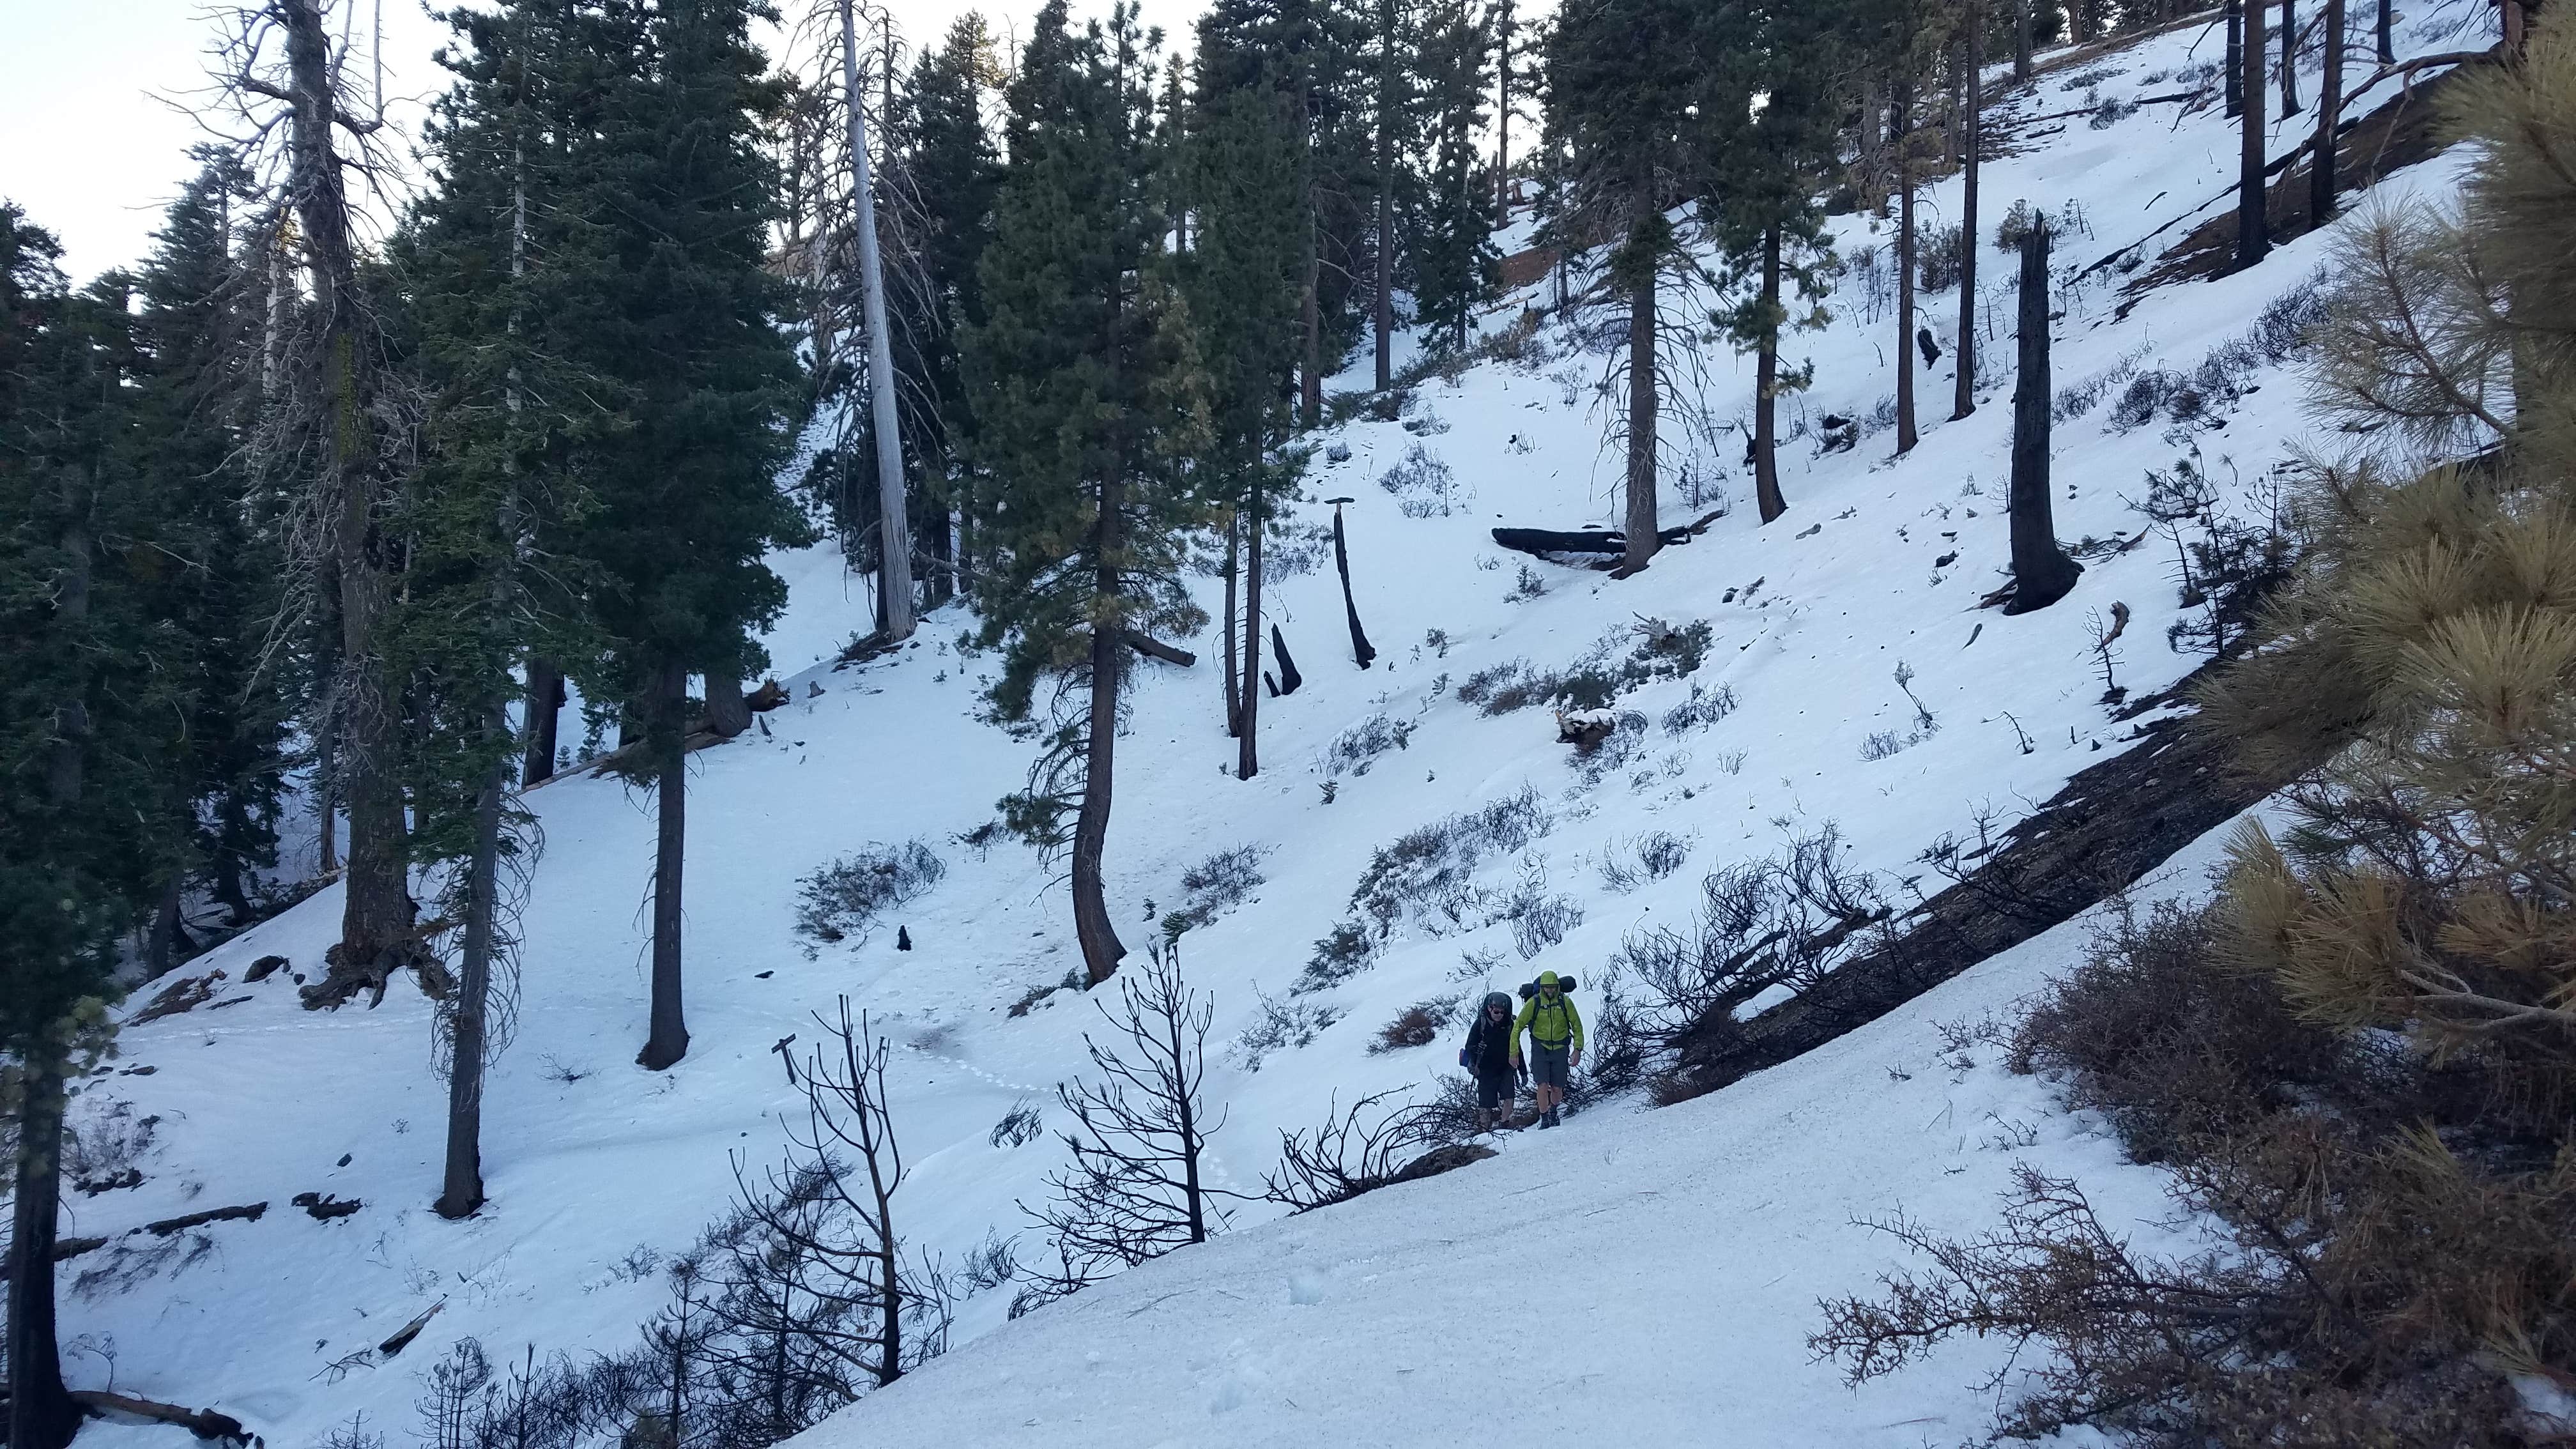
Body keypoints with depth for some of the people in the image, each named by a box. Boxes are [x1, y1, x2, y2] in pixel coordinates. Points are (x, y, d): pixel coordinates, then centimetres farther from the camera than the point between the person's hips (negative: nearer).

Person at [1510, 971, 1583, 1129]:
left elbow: (1577, 1026, 4)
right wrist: (1514, 1052, -4)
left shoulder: (1565, 1002, -4)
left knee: (1557, 1089, 5)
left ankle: (1553, 1111, 35)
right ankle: (1544, 1119, 0)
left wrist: (1577, 1049, -6)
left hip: (1560, 1049, 1)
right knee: (1543, 1085, -14)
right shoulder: (1534, 1003, -7)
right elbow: (1518, 1026, -1)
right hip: (1540, 1049, -1)